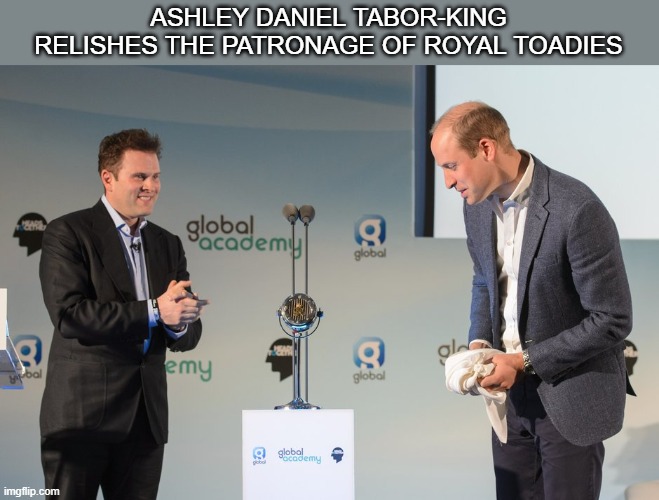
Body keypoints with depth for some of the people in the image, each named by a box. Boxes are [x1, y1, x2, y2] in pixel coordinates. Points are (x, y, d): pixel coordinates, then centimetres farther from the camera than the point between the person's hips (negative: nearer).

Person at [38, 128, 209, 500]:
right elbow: (69, 314, -16)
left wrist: (178, 323, -14)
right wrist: (153, 312, -19)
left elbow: (188, 335, 12)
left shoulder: (168, 245, 16)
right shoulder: (67, 233, -3)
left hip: (146, 416, 5)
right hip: (82, 413, -5)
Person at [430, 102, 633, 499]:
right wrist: (479, 343, -2)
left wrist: (525, 361, -19)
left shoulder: (577, 210, -24)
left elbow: (613, 320, -20)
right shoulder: (479, 203, -1)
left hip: (570, 392, -6)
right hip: (512, 385, 6)